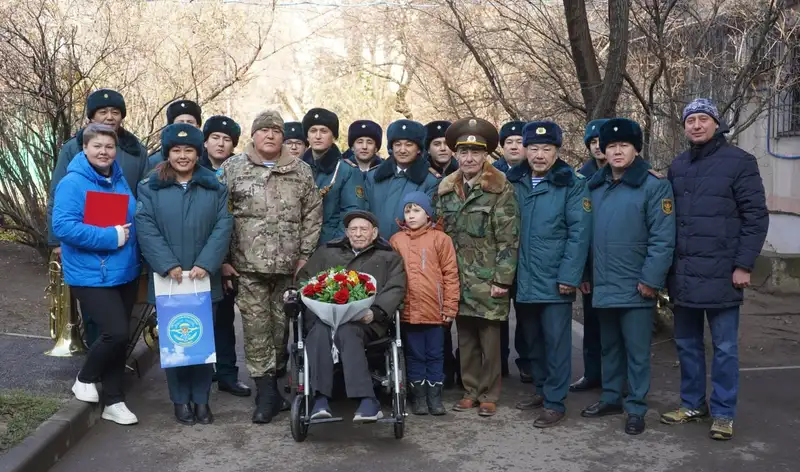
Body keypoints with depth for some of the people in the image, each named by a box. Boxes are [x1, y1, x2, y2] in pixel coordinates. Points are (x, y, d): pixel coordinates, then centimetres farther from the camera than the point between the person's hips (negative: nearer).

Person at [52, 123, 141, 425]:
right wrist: (110, 237, -23)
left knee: (118, 336, 11)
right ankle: (85, 379, 14)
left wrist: (127, 236, 2)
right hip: (91, 276, -7)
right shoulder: (72, 183, -12)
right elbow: (62, 226, -22)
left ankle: (114, 402, 22)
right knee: (115, 333, -16)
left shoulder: (120, 180, 10)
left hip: (125, 273, 7)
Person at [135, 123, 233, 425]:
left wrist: (206, 264, -15)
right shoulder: (150, 187, 4)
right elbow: (146, 228, -6)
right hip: (168, 280, -1)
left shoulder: (214, 188, 6)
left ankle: (201, 399, 20)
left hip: (205, 279, 1)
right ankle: (180, 400, 19)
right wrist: (168, 265, -17)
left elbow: (223, 227, -3)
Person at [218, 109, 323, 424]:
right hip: (248, 265, -1)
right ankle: (266, 394, 7)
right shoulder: (232, 168, 3)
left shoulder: (301, 170, 7)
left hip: (289, 265, 1)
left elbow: (312, 215, 7)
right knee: (256, 327, 0)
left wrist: (305, 254, 1)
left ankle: (276, 379, 26)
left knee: (282, 325, 9)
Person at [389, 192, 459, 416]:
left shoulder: (440, 238, 0)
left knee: (435, 355, 9)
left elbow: (450, 274, -1)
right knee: (415, 355, 11)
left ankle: (435, 396, 20)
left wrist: (450, 307, -5)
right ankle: (419, 396, 22)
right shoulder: (396, 240, 6)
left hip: (435, 309, -1)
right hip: (408, 310, 1)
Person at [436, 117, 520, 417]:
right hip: (458, 279, 4)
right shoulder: (446, 189, 10)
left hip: (487, 279, -4)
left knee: (489, 339, 3)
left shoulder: (501, 189, -5)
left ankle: (489, 395, 16)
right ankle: (470, 390, 24)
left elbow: (508, 239, -9)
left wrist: (503, 280, -14)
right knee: (465, 338, 11)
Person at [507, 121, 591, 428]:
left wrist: (569, 276, -15)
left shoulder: (572, 185, -5)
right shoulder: (514, 183, 7)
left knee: (556, 343, 2)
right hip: (523, 281, 5)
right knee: (533, 340, 16)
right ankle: (541, 390, 32)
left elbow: (579, 233, -10)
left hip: (555, 281, -5)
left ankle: (555, 403, 13)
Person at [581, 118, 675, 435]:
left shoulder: (654, 184, -9)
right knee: (610, 347, 18)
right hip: (603, 285, 6)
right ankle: (611, 398, 32)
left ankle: (636, 409, 16)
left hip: (635, 287, -6)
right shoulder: (595, 185, 9)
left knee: (637, 351, 4)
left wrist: (651, 279, -16)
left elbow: (662, 237, -13)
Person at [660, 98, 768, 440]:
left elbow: (756, 217, -7)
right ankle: (693, 403, 28)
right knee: (687, 343, 13)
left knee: (725, 347, 4)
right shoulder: (677, 166, 12)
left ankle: (724, 413, 16)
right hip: (683, 274, 5)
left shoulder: (739, 162, -4)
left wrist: (744, 265, -12)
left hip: (721, 273, -5)